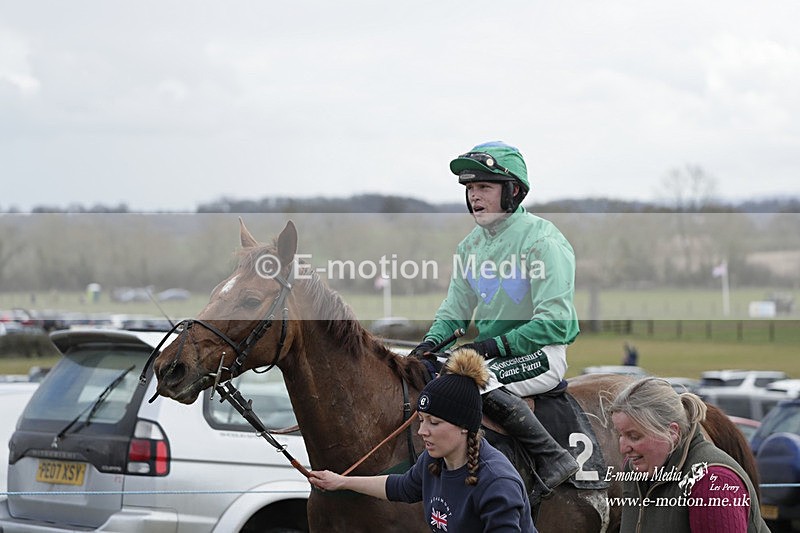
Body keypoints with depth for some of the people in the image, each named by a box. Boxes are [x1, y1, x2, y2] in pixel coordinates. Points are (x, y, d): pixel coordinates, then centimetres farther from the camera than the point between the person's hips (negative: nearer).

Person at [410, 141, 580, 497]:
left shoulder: (541, 239, -14)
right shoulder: (470, 245, 10)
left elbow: (554, 321, -19)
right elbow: (455, 309, 17)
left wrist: (497, 344, -23)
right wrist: (432, 340, -4)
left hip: (542, 353, -8)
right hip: (489, 350, 8)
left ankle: (554, 457, -23)